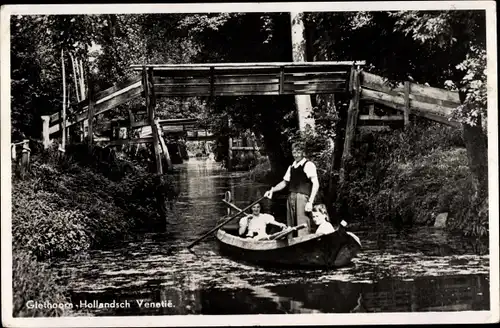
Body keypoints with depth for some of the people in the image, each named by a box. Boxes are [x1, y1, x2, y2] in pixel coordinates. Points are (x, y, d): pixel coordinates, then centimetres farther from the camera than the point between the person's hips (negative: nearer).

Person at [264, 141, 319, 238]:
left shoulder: (308, 165, -3)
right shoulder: (291, 167, 18)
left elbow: (316, 184, -10)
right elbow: (284, 182, 27)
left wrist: (310, 202, -17)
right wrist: (272, 190, 11)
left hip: (302, 198, -7)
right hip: (291, 197, 7)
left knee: (302, 227, -12)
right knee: (290, 226, 8)